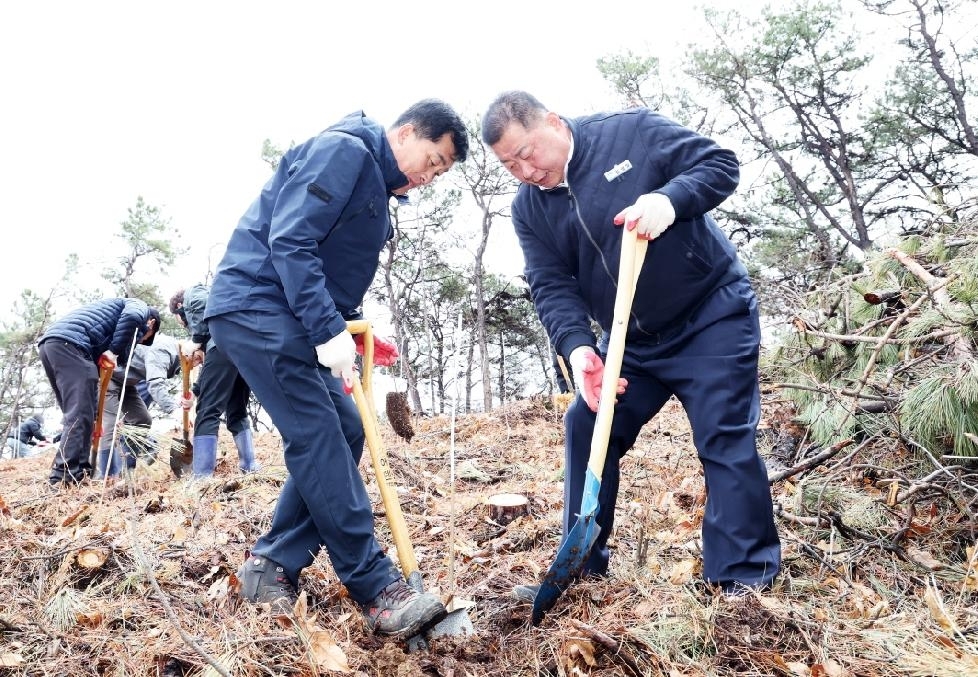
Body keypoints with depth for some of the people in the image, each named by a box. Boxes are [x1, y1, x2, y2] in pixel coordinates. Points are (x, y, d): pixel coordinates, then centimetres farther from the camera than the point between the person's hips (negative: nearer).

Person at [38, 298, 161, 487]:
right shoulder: (140, 306, 15)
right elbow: (132, 317, -12)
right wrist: (115, 351, -6)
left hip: (48, 342, 9)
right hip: (68, 343, -9)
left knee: (75, 413, 12)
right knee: (81, 413, -11)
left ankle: (78, 472, 12)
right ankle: (67, 477, -15)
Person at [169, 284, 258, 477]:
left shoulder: (191, 294, 23)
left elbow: (203, 305, -7)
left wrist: (197, 341, 0)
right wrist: (196, 390, 37)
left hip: (226, 344, -8)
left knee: (208, 412, -7)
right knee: (237, 412, 18)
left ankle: (202, 477, -11)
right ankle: (250, 467, 16)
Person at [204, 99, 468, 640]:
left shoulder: (376, 187, 19)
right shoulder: (344, 151, -11)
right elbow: (289, 240, -22)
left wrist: (353, 331, 9)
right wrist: (329, 330, -25)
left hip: (292, 319, 10)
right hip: (256, 306, -10)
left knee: (343, 432, 6)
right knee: (318, 436, -14)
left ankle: (273, 565, 12)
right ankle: (376, 589, -13)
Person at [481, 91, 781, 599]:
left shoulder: (632, 132, -12)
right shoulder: (529, 210, 0)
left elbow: (720, 164, -11)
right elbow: (551, 287, -7)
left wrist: (670, 199, -31)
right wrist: (576, 347, -26)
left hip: (711, 321, -5)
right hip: (631, 341, 6)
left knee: (727, 441, -8)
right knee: (585, 431, 5)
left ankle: (744, 581, 4)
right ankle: (582, 566, 19)